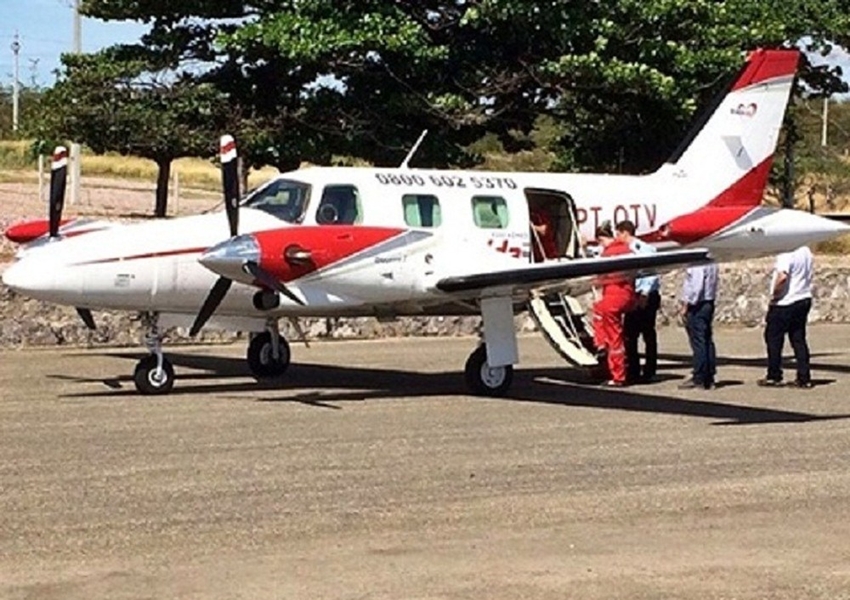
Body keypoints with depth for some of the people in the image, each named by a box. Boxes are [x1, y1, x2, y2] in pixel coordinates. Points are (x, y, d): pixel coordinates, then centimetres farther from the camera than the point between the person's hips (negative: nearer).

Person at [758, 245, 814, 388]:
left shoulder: (786, 255, -19)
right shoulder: (806, 251, 8)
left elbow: (782, 277, -30)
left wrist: (774, 294, -17)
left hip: (785, 303, -8)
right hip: (804, 300, 8)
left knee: (773, 338, 5)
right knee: (799, 339, 11)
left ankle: (774, 376, 8)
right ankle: (804, 378, 8)